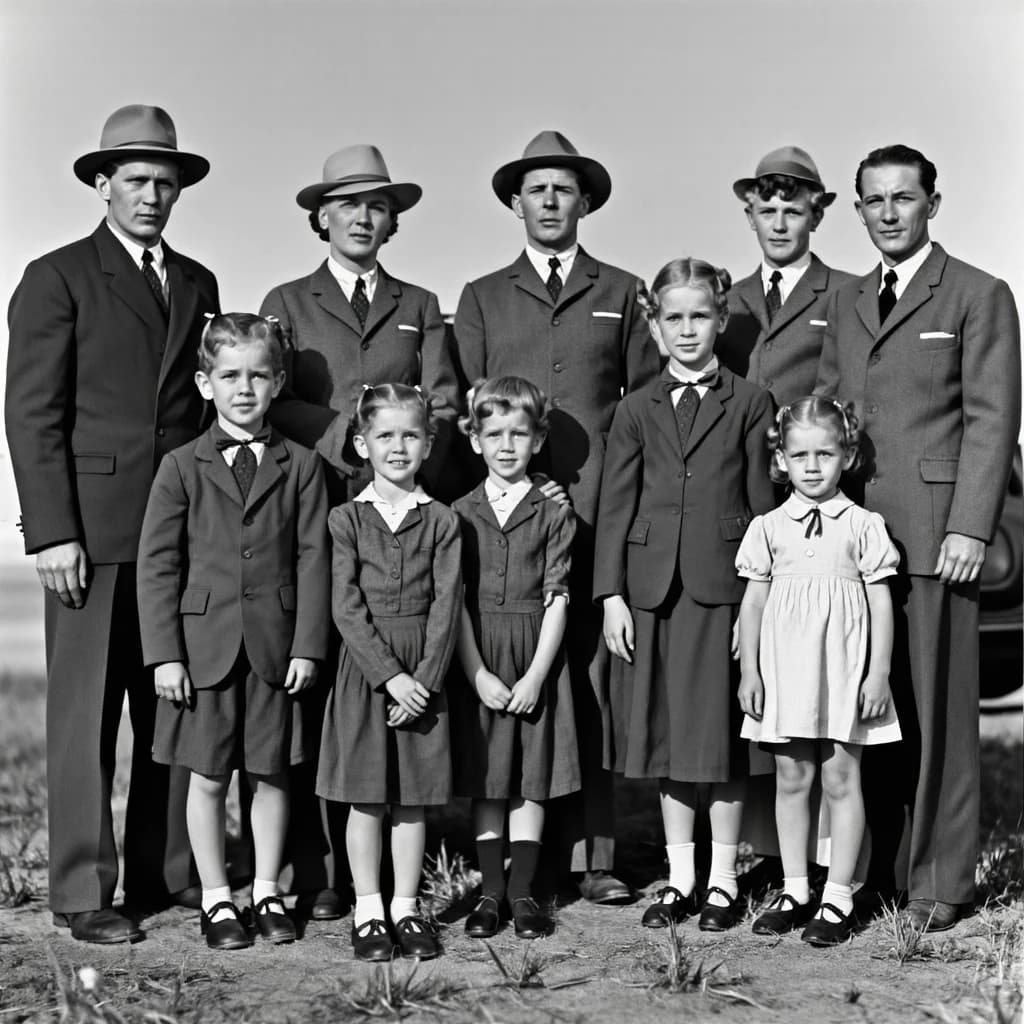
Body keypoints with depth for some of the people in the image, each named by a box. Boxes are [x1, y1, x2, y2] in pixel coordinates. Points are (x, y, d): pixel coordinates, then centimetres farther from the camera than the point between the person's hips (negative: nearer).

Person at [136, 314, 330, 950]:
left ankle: (267, 892, 24)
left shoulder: (301, 465, 4)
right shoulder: (182, 468, 2)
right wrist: (165, 653, -6)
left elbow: (313, 558, 1)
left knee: (272, 774, 8)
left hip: (277, 647, 1)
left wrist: (308, 645, -5)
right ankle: (217, 899, 19)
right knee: (208, 776, 6)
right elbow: (157, 564, 0)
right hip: (203, 646, 0)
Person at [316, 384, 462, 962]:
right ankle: (368, 911, 14)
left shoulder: (442, 521, 3)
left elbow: (446, 605, -3)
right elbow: (348, 609, -6)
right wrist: (389, 674, -14)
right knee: (366, 798, 4)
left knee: (413, 797, 7)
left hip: (422, 674, 1)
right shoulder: (347, 518, 1)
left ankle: (407, 908, 18)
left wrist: (423, 678, -12)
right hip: (364, 668, -1)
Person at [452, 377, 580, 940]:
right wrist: (478, 675, -10)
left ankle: (522, 892, 11)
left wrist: (535, 677, -12)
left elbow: (556, 599, -3)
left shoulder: (553, 515, 2)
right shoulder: (459, 514, 3)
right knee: (485, 783, 6)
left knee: (531, 781, 3)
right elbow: (454, 601, -1)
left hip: (535, 663, 0)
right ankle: (491, 893, 14)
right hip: (477, 666, 1)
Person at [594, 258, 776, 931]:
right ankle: (680, 878, 19)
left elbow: (761, 501, 3)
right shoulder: (637, 409, 9)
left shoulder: (749, 403, 4)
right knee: (667, 735, 8)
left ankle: (723, 880, 15)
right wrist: (612, 594, -1)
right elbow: (615, 506, 6)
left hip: (725, 585, -2)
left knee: (724, 734, 3)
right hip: (655, 588, 2)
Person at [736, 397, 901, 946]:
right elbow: (752, 600, 7)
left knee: (841, 778, 1)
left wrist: (878, 673, -4)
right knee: (790, 778, 8)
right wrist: (749, 671, 3)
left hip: (843, 668, -2)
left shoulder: (864, 526, 0)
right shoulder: (768, 528, 5)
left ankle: (839, 896, 8)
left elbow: (881, 601, 0)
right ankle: (794, 891, 18)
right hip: (784, 669, 2)